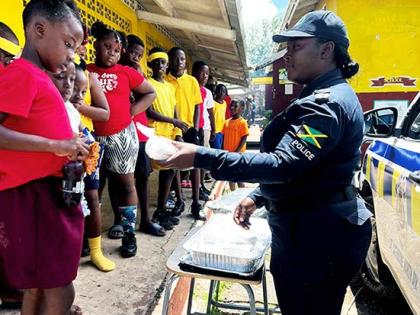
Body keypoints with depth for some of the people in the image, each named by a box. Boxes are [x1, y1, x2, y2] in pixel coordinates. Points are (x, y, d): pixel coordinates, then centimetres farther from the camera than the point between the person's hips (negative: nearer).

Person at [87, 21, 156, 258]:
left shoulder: (126, 73, 3)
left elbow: (151, 93, 9)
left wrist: (133, 110, -1)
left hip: (121, 136, -1)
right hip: (94, 138, 1)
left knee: (125, 183, 5)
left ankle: (129, 233, 16)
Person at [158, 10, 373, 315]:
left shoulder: (326, 103, -20)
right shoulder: (324, 97, 14)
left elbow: (283, 164, -32)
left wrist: (201, 157, -33)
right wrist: (258, 197, 12)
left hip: (317, 240, -10)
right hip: (318, 231, 10)